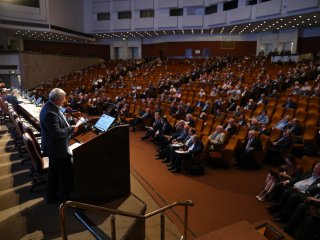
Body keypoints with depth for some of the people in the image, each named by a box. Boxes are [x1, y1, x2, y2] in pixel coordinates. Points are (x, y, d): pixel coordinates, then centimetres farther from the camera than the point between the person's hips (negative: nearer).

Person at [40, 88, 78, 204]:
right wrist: (71, 129, -19)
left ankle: (52, 196, 39)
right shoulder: (50, 112, -29)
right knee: (66, 173, 6)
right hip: (57, 149, -11)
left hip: (54, 147, 11)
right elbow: (57, 133, -30)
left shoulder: (50, 106, 3)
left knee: (53, 173, 23)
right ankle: (66, 197, 25)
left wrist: (69, 125, 5)